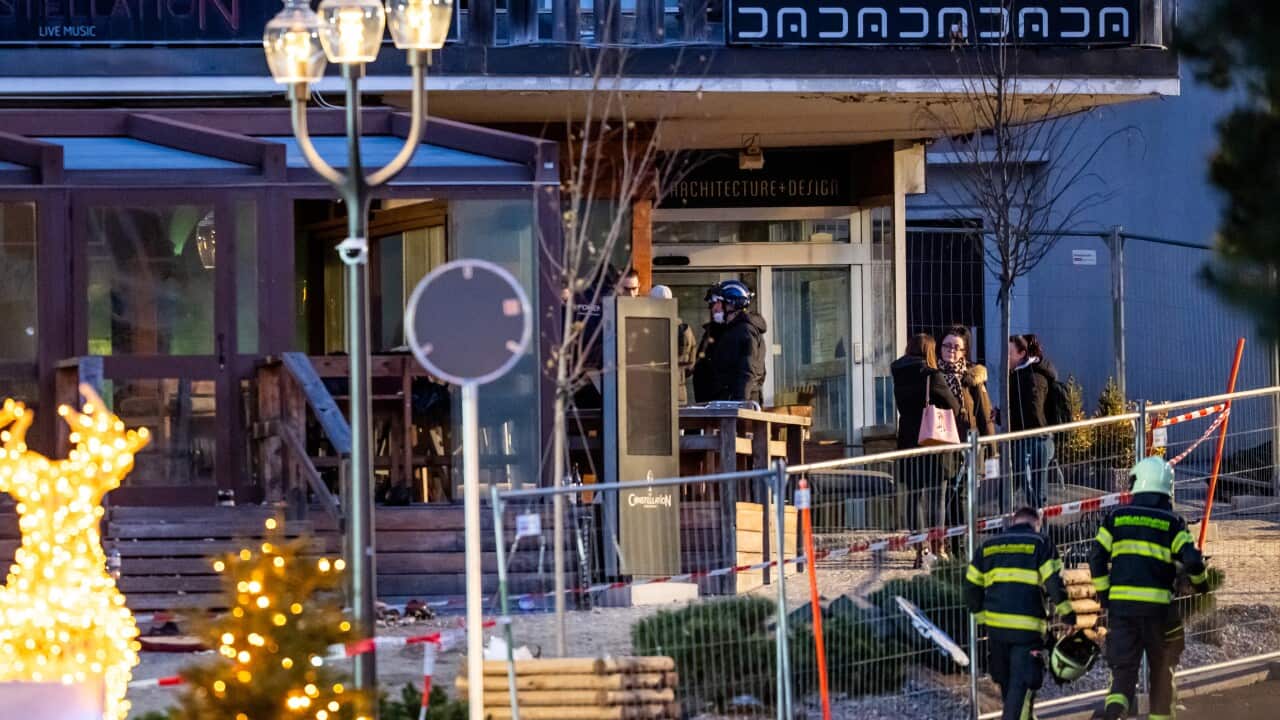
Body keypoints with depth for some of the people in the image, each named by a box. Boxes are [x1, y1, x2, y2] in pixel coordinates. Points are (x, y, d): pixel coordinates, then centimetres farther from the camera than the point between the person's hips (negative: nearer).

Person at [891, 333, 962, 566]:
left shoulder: (899, 377, 4)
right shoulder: (931, 375, -11)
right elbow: (954, 407, -5)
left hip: (907, 443, 4)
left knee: (915, 497, 7)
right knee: (937, 497, 3)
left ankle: (919, 551, 5)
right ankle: (936, 549, 2)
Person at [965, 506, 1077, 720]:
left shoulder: (988, 547, 14)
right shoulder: (1040, 544, 0)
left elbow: (972, 587, 13)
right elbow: (1054, 582, -9)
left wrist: (982, 617, 23)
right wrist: (1066, 612, 1)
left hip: (996, 624, 5)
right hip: (1028, 627, -5)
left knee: (1006, 681, 18)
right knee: (1023, 683, -6)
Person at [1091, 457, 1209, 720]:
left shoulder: (1117, 517, 8)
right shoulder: (1171, 522, 1)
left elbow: (1097, 558, 5)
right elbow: (1192, 559, -8)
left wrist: (1104, 595, 15)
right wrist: (1201, 583, 12)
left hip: (1121, 602, 1)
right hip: (1157, 605, -1)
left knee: (1123, 668, 1)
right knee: (1161, 669, 17)